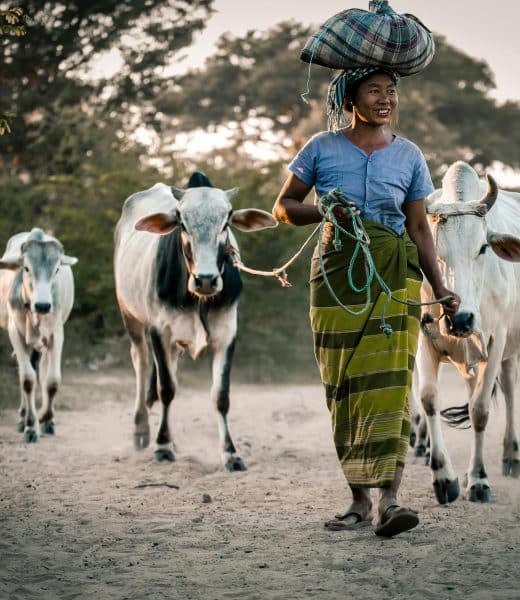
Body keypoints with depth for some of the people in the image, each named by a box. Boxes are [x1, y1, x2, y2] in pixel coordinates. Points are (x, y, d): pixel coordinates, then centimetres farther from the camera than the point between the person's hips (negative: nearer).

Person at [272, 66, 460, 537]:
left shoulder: (409, 156, 8)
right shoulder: (321, 149, 4)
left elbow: (419, 228, 11)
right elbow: (283, 207, 8)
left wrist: (440, 289, 4)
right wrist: (324, 212, -12)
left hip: (394, 273, 0)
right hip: (336, 273, 0)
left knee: (390, 380, -14)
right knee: (344, 386, 2)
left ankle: (388, 498, -21)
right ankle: (360, 499, 11)